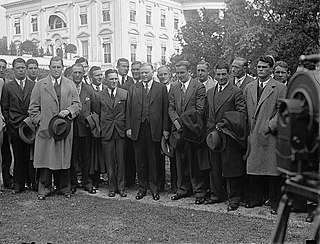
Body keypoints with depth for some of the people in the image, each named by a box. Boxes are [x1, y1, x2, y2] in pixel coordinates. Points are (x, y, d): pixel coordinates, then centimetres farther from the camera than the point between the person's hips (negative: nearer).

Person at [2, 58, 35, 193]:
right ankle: (18, 183, 11)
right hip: (14, 126, 0)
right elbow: (4, 107, 9)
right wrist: (8, 121, 1)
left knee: (31, 154, 1)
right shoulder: (8, 87, 8)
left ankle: (32, 181, 12)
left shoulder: (34, 86, 6)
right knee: (18, 155, 5)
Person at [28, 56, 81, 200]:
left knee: (64, 159, 5)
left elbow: (77, 104, 8)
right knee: (45, 160, 1)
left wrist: (68, 110, -11)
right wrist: (40, 122, -5)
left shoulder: (70, 85, 11)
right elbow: (33, 107, 5)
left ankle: (64, 188, 17)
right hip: (45, 129, -1)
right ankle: (44, 189, 11)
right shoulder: (40, 85, 7)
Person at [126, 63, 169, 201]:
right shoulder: (133, 88, 10)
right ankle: (142, 188, 19)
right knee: (140, 160, 8)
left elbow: (165, 110, 1)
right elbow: (129, 109, 8)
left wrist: (165, 128, -4)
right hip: (137, 129, 2)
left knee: (154, 160, 4)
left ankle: (154, 189, 15)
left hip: (154, 129, -2)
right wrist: (128, 127, 0)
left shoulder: (161, 88, 4)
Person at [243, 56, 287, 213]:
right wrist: (249, 129, 6)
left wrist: (270, 126, -13)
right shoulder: (249, 88, 14)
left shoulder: (280, 88, -1)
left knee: (272, 169, -1)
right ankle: (255, 198, 20)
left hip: (270, 134, -4)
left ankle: (275, 201, 10)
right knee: (253, 168, 8)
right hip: (253, 135, 5)